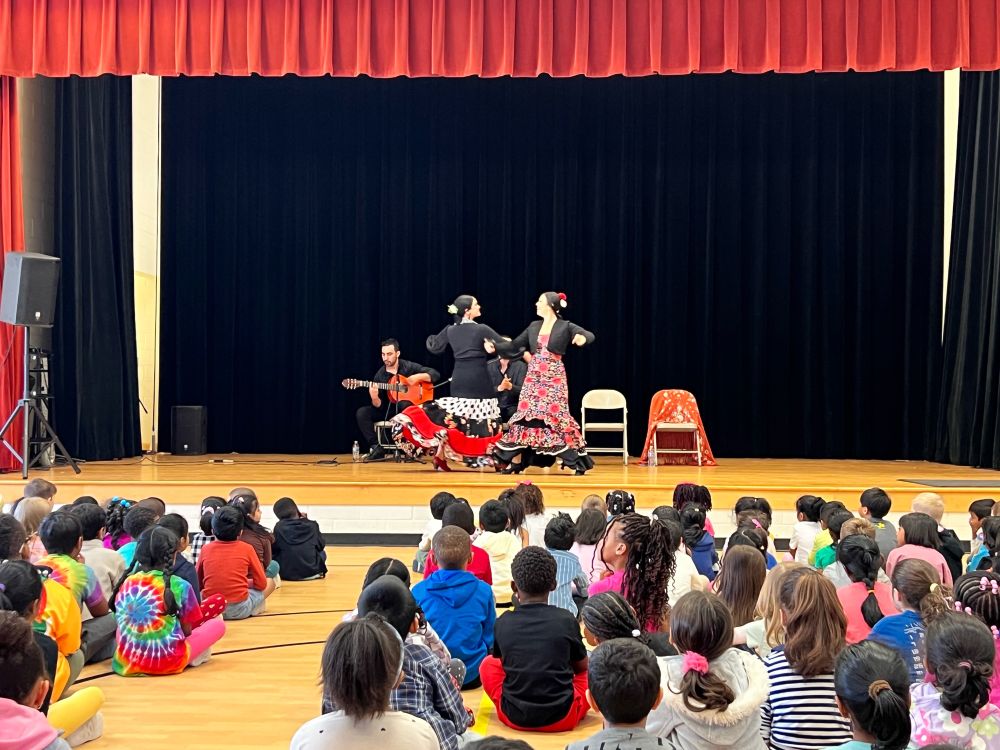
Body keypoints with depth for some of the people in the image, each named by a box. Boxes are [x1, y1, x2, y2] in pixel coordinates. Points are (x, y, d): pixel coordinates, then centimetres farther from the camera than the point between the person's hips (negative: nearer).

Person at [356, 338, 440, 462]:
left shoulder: (408, 366, -2)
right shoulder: (380, 375, 2)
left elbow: (435, 374, -5)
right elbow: (379, 406, -3)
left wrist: (417, 377, -19)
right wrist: (374, 398, -26)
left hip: (410, 407, -3)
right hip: (389, 409, 3)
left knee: (403, 405, -39)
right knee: (362, 413, -17)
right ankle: (376, 448, -18)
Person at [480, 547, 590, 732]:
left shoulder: (503, 623, -3)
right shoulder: (566, 620, -6)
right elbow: (581, 666, 10)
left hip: (515, 718, 1)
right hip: (562, 718, -1)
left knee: (488, 663, 24)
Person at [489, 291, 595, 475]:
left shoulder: (565, 326, -3)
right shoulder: (534, 327, 11)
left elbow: (590, 336, -13)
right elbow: (514, 346, 14)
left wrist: (582, 338, -36)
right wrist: (495, 346, 1)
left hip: (554, 379, -5)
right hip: (533, 378, 5)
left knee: (556, 416, -8)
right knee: (525, 415, 1)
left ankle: (578, 460, 2)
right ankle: (516, 462, 8)